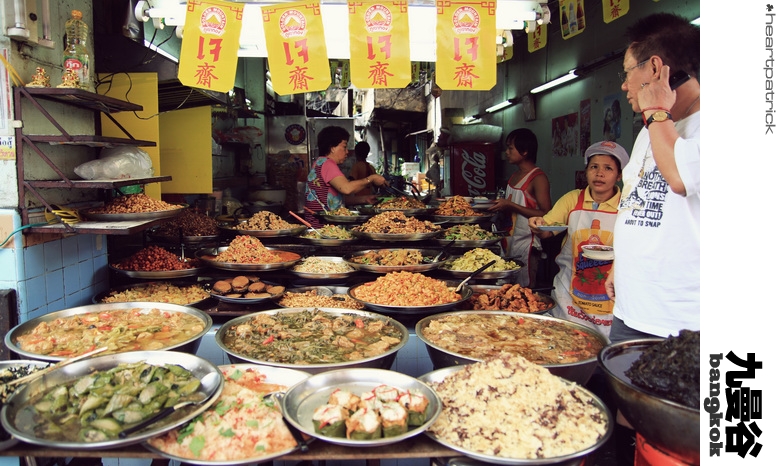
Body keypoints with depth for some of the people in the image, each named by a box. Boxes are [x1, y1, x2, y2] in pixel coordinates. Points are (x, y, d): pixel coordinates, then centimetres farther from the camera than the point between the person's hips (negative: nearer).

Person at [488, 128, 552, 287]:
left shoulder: (538, 178, -13)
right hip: (509, 241, 8)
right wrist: (500, 206, 6)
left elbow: (546, 216, -21)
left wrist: (511, 205, -21)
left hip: (526, 244, -8)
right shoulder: (515, 175, 13)